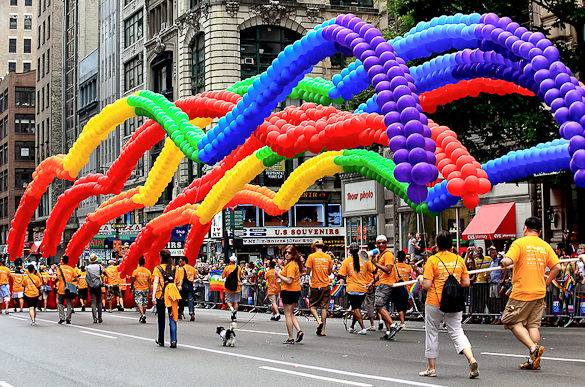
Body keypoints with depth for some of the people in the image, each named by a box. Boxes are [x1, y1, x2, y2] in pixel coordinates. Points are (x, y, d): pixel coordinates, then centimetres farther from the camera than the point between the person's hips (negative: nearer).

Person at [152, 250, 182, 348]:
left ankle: (161, 340, 23)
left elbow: (156, 282, -11)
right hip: (173, 295, 2)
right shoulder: (175, 269, 6)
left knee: (161, 318, 13)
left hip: (161, 295, -2)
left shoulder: (158, 268, -4)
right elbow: (179, 282, 6)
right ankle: (173, 340, -13)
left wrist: (153, 296, -14)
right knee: (172, 318, 1)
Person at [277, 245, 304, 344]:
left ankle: (290, 338, 3)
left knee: (288, 315, 0)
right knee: (291, 314, 18)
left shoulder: (290, 265, -18)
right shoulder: (296, 263, 12)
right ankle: (299, 331, 3)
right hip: (296, 291, 9)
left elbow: (289, 281, -24)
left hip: (289, 291, -9)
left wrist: (279, 275, -13)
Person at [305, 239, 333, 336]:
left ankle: (319, 321, -14)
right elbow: (329, 272, 9)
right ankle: (322, 330, 4)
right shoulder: (328, 257, 3)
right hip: (325, 285, 3)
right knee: (324, 307, 5)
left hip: (315, 285, -2)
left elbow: (308, 271, -6)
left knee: (312, 306, 10)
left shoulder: (311, 257, -6)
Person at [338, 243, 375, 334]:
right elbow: (374, 271, 0)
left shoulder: (346, 261, -4)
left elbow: (341, 275, -5)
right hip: (363, 288, 3)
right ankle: (352, 327, 27)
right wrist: (371, 282, 9)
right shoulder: (364, 260, 1)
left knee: (355, 309, 2)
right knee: (357, 308, 18)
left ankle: (363, 328, -11)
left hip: (352, 288, -3)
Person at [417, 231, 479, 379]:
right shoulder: (459, 260, 2)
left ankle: (431, 367, 19)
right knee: (457, 332, 4)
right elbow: (466, 283, 3)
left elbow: (427, 285, -12)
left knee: (432, 333, 12)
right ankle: (471, 360, -18)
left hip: (434, 303, -3)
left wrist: (420, 279, 8)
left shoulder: (432, 260, -8)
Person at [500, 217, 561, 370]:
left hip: (522, 291, -5)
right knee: (533, 324, 9)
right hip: (540, 293, 5)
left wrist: (502, 263, 3)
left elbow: (508, 261, -19)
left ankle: (533, 347, -12)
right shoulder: (545, 246, 8)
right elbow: (556, 267, 4)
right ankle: (534, 360, 4)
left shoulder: (519, 243, -7)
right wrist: (546, 283, 14)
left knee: (512, 321, 5)